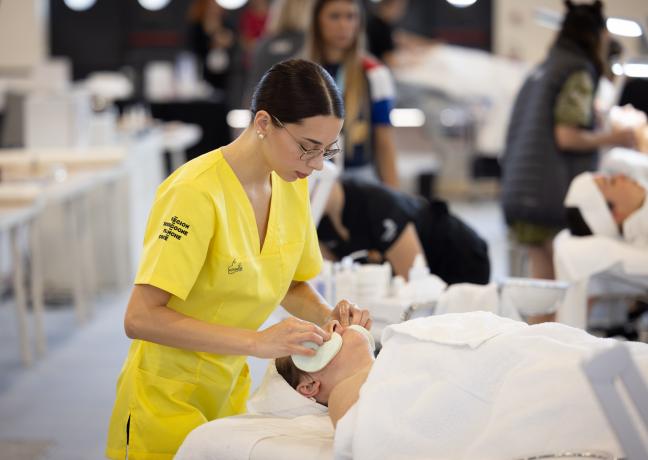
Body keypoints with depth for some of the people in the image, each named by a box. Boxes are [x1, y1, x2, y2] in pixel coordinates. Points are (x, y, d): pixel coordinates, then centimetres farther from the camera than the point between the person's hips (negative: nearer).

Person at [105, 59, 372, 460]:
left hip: (231, 392, 7)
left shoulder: (293, 185, -2)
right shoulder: (197, 193, -24)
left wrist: (328, 316, -9)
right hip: (170, 396, -7)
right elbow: (141, 318, -28)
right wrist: (257, 341, -33)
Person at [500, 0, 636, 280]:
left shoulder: (540, 72, 19)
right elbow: (567, 137, -15)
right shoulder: (578, 72, -6)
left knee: (543, 279, 9)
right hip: (556, 192, -8)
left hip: (520, 191, 8)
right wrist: (611, 138, -1)